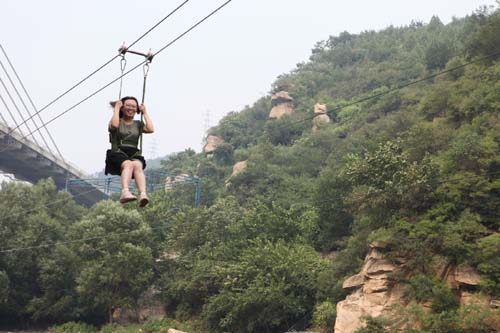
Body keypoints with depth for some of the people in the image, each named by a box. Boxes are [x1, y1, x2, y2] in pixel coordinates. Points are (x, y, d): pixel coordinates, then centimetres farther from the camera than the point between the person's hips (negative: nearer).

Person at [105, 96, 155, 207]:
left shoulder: (138, 124, 23)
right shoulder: (118, 122, 15)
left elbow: (151, 129, 3)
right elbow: (114, 125, -11)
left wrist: (145, 113, 14)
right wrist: (116, 108, 2)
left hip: (134, 154, 2)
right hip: (118, 153, -2)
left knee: (137, 165, -34)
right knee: (128, 164, -37)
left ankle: (143, 194, -56)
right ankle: (125, 192, -58)